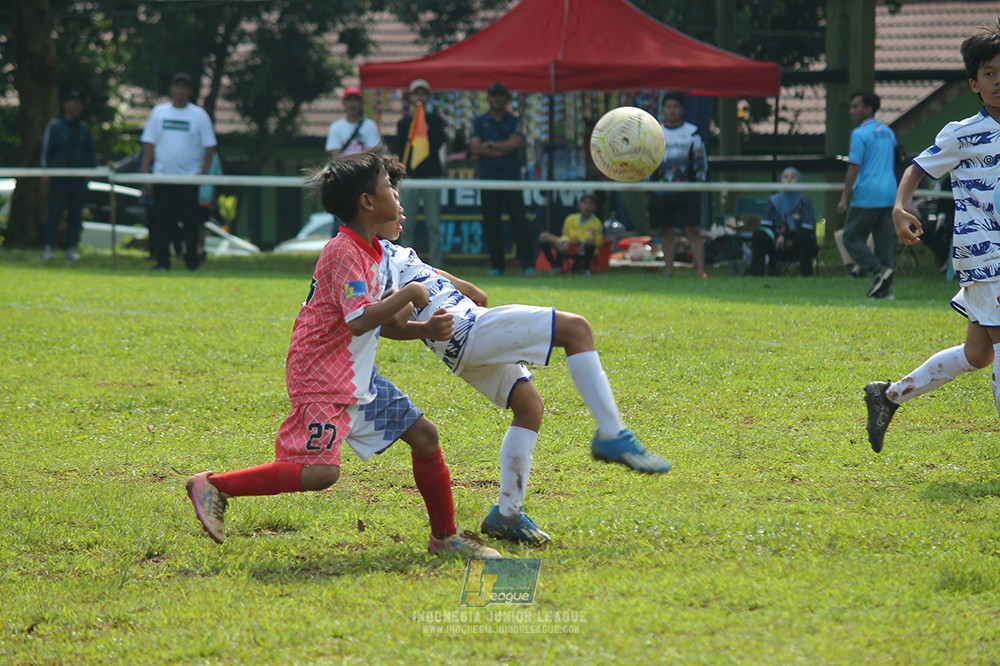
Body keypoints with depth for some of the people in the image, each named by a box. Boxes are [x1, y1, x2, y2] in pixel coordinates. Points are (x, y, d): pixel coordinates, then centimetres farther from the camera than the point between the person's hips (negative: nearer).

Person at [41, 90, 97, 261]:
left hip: (79, 179, 3)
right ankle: (49, 246, -3)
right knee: (55, 213, -8)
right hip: (59, 178, -3)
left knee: (76, 215, 2)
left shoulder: (84, 129, 14)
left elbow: (92, 151, 20)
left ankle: (71, 248, 7)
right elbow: (46, 150, 2)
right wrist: (46, 171, -6)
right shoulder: (55, 126, 4)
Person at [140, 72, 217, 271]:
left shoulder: (199, 115, 4)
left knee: (190, 221, -1)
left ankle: (191, 260, 7)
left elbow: (209, 146, 4)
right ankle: (162, 260, 5)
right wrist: (145, 173, 1)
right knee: (162, 223, 1)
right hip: (162, 177, 2)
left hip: (189, 178, -1)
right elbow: (149, 143, 9)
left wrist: (205, 171, -8)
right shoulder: (159, 112, 9)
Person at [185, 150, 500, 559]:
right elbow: (360, 320, -28)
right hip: (322, 377, -10)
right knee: (320, 472, -20)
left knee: (423, 434, 9)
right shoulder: (344, 253, -18)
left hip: (358, 378, 10)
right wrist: (409, 294, -17)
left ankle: (445, 536, 19)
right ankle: (214, 487, -9)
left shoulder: (370, 250, 13)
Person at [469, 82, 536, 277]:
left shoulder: (514, 121, 11)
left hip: (511, 176, -2)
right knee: (491, 224, 1)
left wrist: (490, 144, -2)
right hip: (488, 178, 2)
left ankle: (528, 264, -9)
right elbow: (474, 147, -1)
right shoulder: (480, 122, 13)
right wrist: (503, 149, -5)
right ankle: (497, 265, 8)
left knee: (519, 221, -8)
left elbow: (517, 143, -7)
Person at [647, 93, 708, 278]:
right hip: (661, 192, 2)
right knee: (667, 232, 4)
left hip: (687, 192, -2)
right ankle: (669, 271, 8)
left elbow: (700, 160, 7)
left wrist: (700, 184, -1)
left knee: (694, 231, -7)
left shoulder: (692, 132, 5)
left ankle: (700, 270, -9)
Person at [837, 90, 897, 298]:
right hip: (889, 194, 7)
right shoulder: (888, 133, 15)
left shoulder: (860, 134, -9)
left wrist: (844, 198, -12)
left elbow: (854, 167, -14)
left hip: (867, 195, -7)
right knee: (884, 240, 7)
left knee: (851, 237, 2)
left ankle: (878, 270, -15)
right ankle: (885, 287, 2)